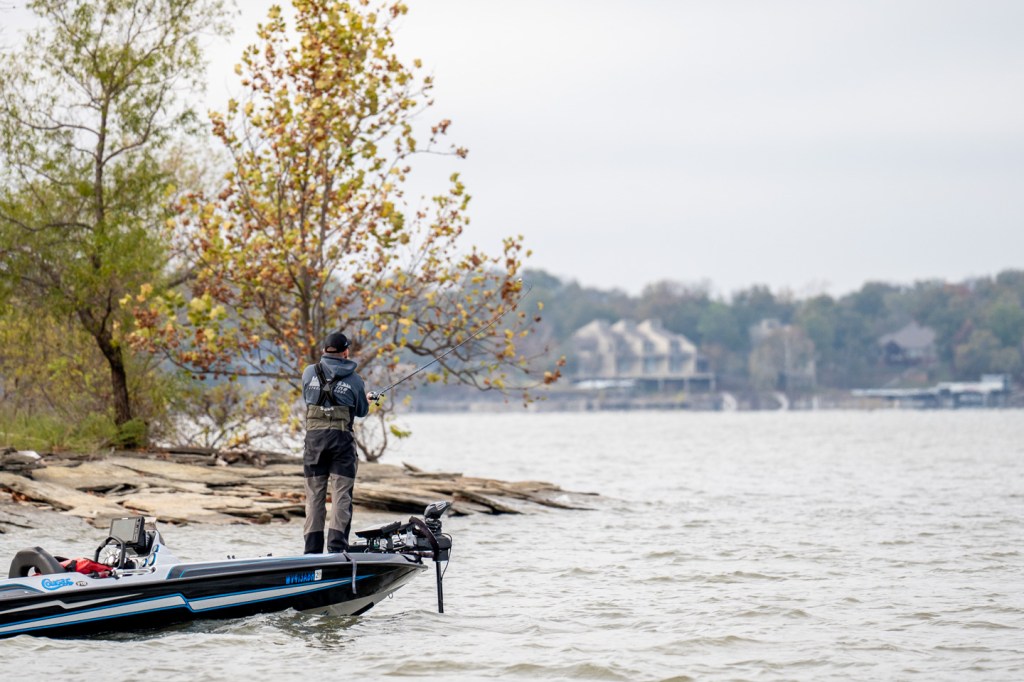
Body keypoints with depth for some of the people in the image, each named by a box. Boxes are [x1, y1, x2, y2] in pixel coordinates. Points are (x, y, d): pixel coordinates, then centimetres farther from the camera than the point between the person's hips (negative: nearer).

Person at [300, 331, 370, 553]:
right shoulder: (354, 379, 1)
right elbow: (362, 411, 12)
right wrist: (367, 401, 36)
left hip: (314, 436, 2)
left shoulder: (309, 373, 4)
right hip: (341, 437, -2)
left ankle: (313, 549, 7)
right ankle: (337, 546, -12)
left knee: (314, 496, 7)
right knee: (341, 495, -1)